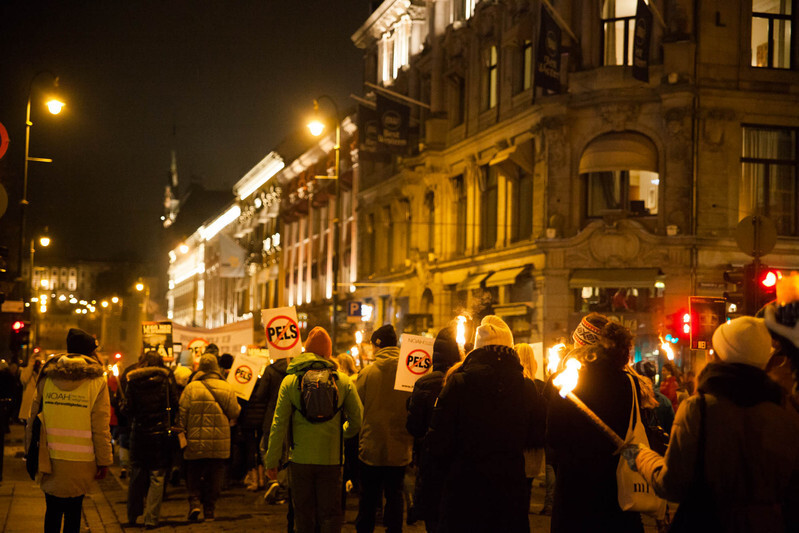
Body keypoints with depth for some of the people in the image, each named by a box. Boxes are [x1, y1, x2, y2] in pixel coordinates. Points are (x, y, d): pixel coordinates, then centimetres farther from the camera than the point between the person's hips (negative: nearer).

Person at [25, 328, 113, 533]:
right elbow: (100, 428, -8)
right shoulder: (96, 382, -7)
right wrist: (104, 461, 0)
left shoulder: (47, 377, 3)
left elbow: (34, 418, 6)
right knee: (73, 511, 9)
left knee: (53, 510, 14)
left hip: (49, 460, 3)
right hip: (80, 463, -3)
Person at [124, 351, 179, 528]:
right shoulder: (166, 380, -4)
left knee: (136, 475, 14)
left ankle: (132, 516, 24)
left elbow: (128, 409, -2)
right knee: (157, 476, 3)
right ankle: (151, 518, 0)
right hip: (160, 432, -2)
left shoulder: (134, 381, -1)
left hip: (139, 432, 2)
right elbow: (175, 405, -5)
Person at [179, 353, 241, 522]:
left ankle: (194, 502, -6)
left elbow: (182, 414, -7)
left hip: (195, 442, -1)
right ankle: (209, 510, 10)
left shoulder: (191, 387, -7)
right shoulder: (226, 388, -2)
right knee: (214, 477, 10)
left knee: (193, 474, 12)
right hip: (219, 443, 1)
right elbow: (234, 413, 2)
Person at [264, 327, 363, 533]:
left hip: (300, 460, 0)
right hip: (331, 460, 0)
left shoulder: (290, 381, -3)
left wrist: (272, 461, 1)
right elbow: (358, 419, 3)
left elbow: (279, 424, -5)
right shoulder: (343, 381, -1)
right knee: (330, 515, 7)